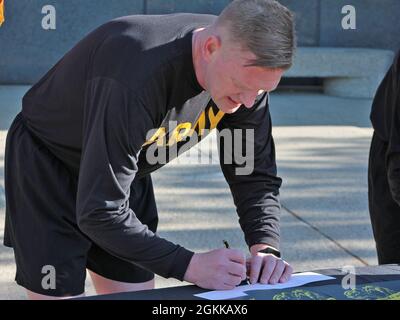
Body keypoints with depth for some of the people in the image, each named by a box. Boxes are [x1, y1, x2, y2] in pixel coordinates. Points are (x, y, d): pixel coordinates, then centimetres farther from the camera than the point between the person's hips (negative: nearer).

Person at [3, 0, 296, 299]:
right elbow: (99, 211, -38)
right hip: (47, 166, -6)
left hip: (122, 169, 6)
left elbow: (256, 174, -8)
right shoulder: (135, 80, -40)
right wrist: (189, 265, -42)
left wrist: (265, 248, -25)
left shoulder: (247, 72, -18)